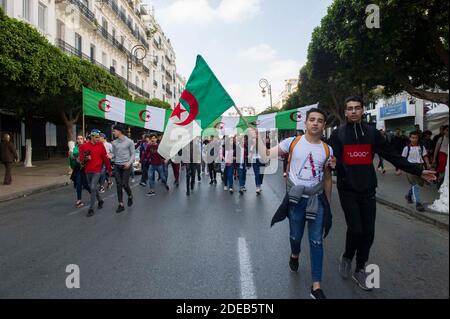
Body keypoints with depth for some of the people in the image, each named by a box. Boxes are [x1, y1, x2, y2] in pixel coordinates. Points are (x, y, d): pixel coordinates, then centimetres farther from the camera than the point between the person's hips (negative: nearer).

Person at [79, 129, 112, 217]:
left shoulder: (101, 145, -2)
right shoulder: (84, 146, 0)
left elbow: (105, 158, 2)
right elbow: (81, 159, 5)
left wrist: (109, 169, 6)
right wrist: (85, 159, -17)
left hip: (97, 170, -3)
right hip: (88, 171, 3)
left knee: (93, 188, -12)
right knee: (93, 187, 16)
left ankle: (91, 209, -4)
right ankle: (100, 201, 41)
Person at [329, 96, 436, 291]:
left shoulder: (372, 133, 6)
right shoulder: (338, 134, -1)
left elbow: (392, 155, 9)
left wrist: (418, 171, 8)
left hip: (367, 189, 3)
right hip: (347, 189, -3)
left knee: (368, 232, 6)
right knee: (355, 229, -10)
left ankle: (360, 270, 25)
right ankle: (347, 257, 21)